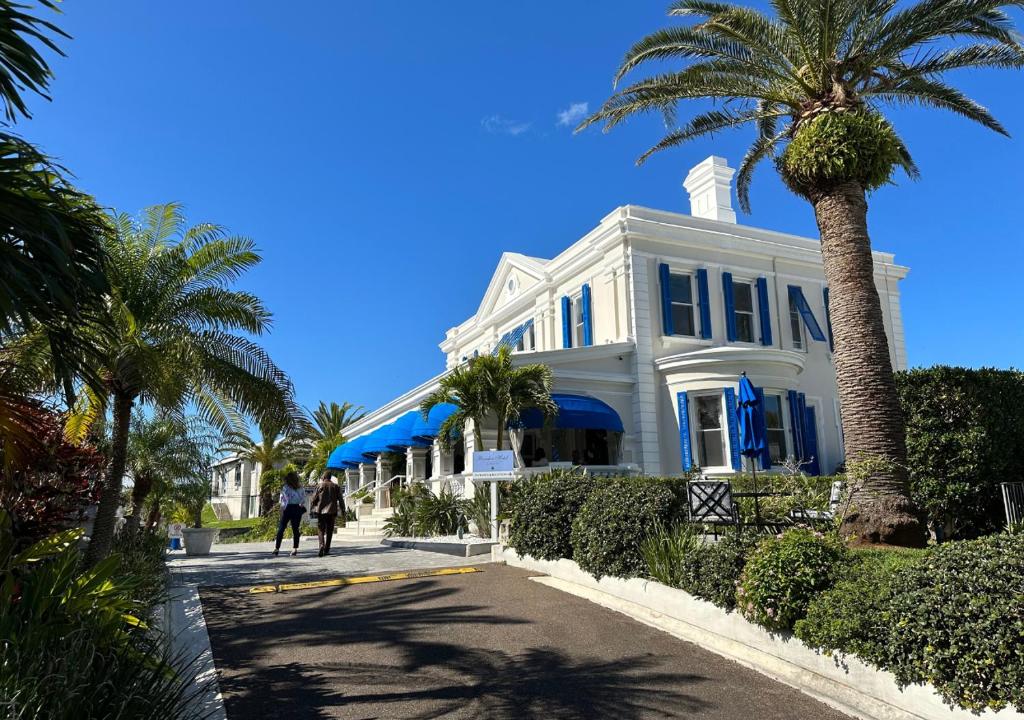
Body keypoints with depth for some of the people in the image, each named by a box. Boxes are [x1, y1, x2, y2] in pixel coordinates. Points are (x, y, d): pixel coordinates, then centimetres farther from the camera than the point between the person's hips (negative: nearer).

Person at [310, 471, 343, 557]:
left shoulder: (320, 486, 1)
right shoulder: (336, 486, 6)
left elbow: (313, 499, 0)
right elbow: (340, 499, 7)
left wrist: (312, 510, 9)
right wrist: (343, 510, 12)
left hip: (321, 511, -1)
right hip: (331, 512, 1)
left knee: (320, 529, 3)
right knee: (329, 531, 9)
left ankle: (322, 545, -20)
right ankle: (326, 550, 11)